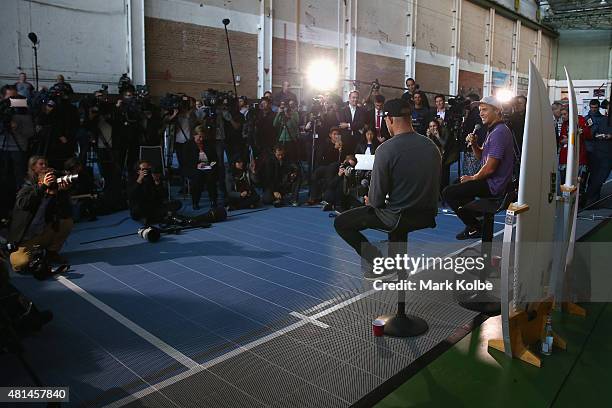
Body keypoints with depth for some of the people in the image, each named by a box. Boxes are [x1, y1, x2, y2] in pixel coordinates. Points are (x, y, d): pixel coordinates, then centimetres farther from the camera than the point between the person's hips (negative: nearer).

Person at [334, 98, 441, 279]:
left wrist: (370, 201, 8)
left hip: (397, 217, -7)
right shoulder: (432, 145, -1)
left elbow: (376, 199, -18)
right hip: (428, 214, 7)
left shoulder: (386, 149, -19)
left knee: (340, 222, 7)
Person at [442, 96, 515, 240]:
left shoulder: (499, 132, -21)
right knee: (458, 184, 28)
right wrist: (474, 144, -3)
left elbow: (490, 167, -25)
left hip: (494, 185, -11)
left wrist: (472, 178, -8)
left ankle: (475, 227, -2)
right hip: (491, 180, 11)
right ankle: (474, 216, 23)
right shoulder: (493, 130, 14)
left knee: (448, 193, -12)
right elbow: (481, 156, 17)